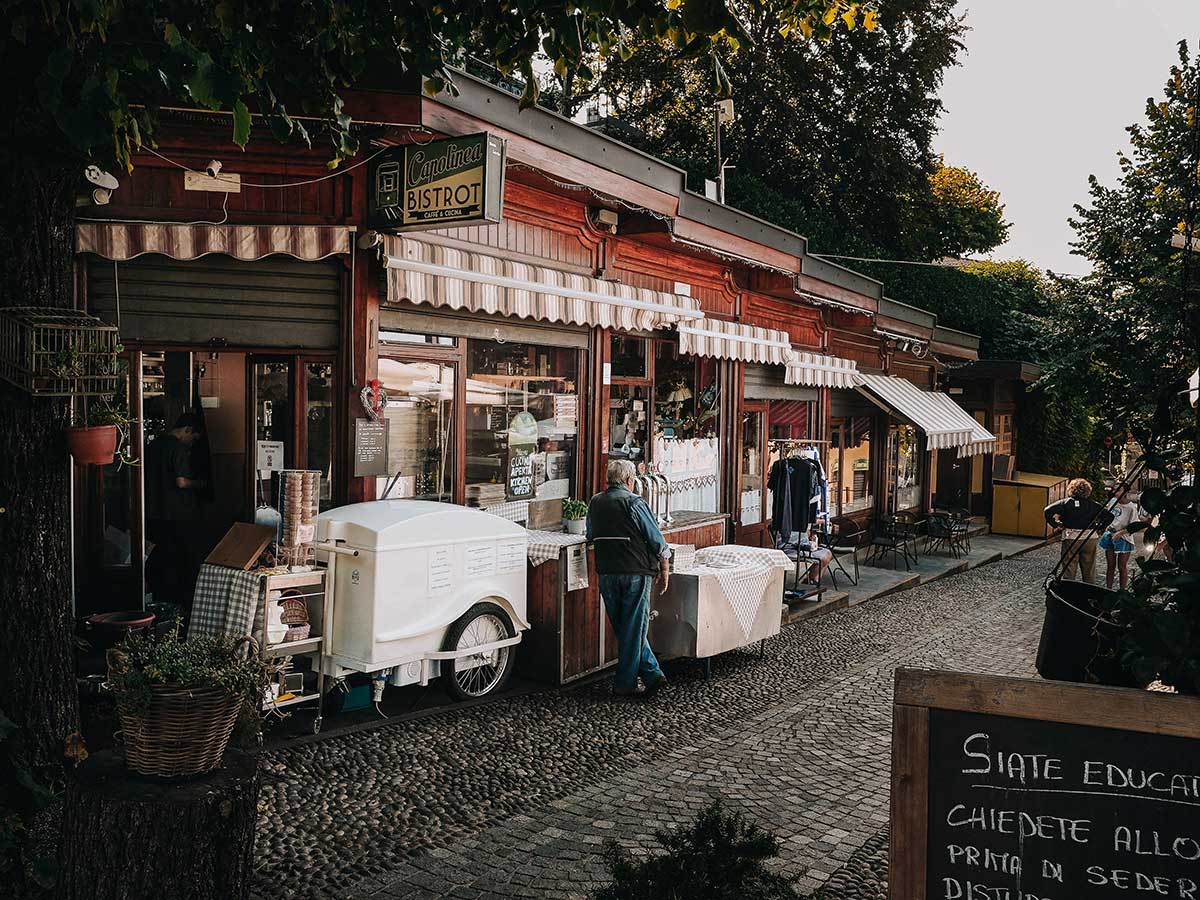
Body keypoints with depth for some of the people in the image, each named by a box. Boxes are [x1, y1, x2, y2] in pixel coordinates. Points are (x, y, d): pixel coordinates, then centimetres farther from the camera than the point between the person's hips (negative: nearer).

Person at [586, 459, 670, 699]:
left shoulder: (595, 503, 7)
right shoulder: (634, 503, -9)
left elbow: (591, 536, 20)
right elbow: (656, 540, -8)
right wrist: (665, 570, 2)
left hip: (607, 574, 5)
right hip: (636, 573, -5)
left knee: (624, 628, 14)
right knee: (634, 628, 4)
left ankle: (652, 674, 14)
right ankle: (625, 684, 8)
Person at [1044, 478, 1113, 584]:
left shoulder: (1066, 502, -4)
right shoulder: (1093, 505, 5)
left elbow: (1048, 511, -15)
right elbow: (1109, 516, 7)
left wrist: (1056, 524, -5)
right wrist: (1099, 527, 9)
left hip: (1071, 538, -3)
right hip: (1090, 538, 3)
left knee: (1069, 571, 2)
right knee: (1089, 571, 12)